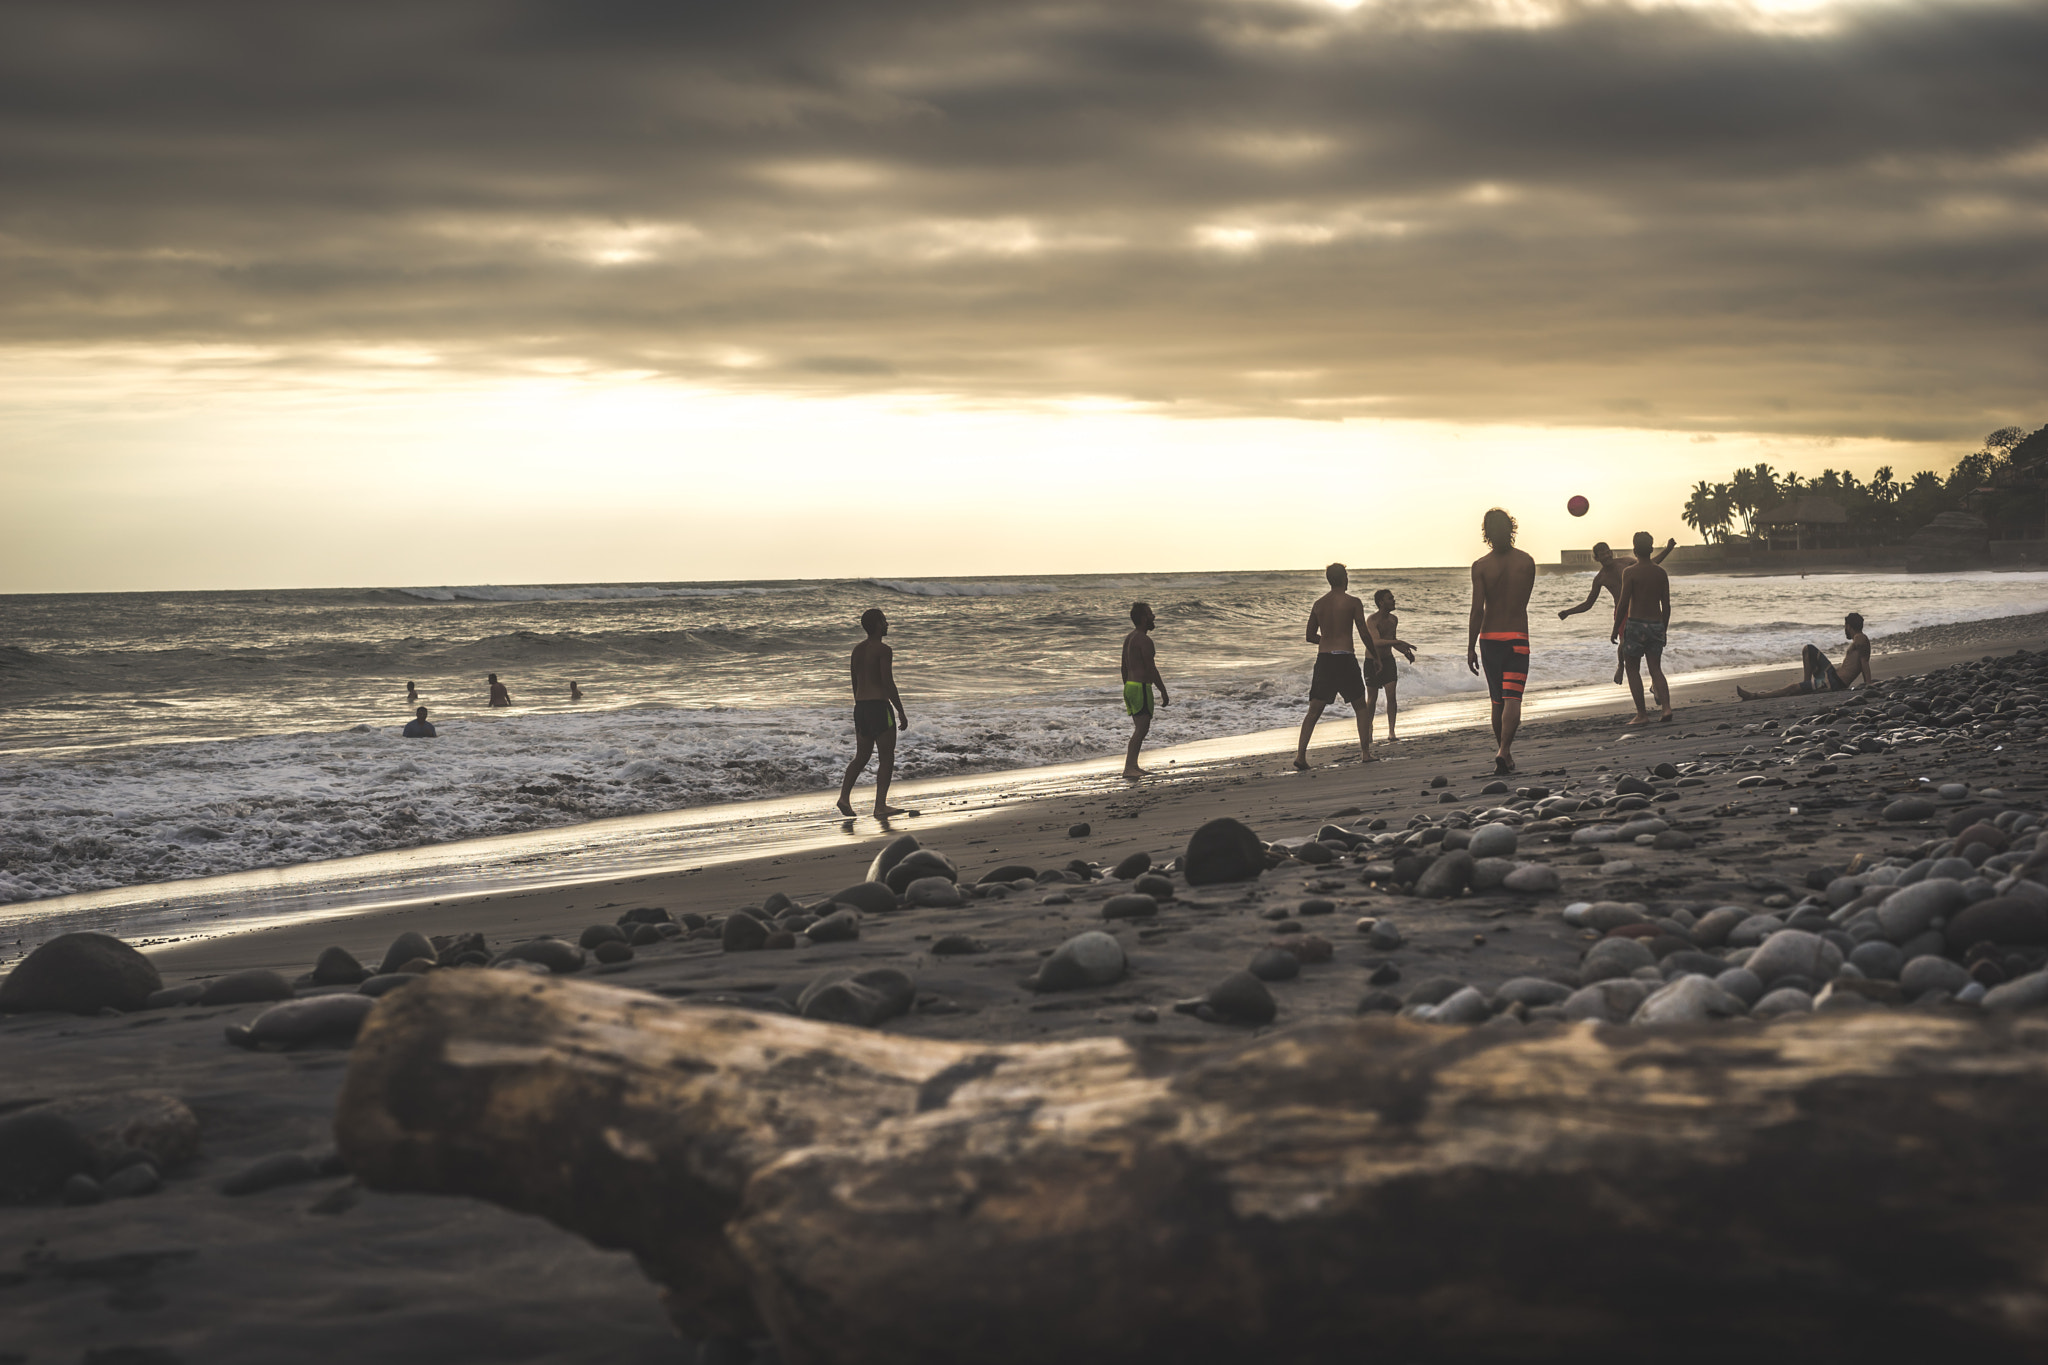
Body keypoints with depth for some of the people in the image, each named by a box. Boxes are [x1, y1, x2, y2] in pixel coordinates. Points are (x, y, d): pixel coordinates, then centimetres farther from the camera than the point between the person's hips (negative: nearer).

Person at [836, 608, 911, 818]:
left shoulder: (857, 650, 13)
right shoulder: (883, 650, -11)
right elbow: (888, 683, -16)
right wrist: (901, 712, -12)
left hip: (861, 707, 8)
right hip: (879, 706, -8)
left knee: (862, 756, 16)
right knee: (887, 757, -2)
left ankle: (845, 796, 0)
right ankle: (880, 805, -9)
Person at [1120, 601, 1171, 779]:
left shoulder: (1128, 638, 14)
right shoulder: (1144, 640, -15)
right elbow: (1151, 669, -18)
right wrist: (1164, 692, -14)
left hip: (1130, 686, 10)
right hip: (1141, 688, -10)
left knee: (1140, 728, 15)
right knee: (1141, 729, -11)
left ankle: (1133, 765, 18)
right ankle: (1128, 768, -16)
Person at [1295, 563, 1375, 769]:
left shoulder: (1319, 604, 9)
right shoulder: (1353, 603, -4)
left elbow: (1310, 635, 14)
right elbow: (1364, 635, -5)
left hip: (1323, 659, 4)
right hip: (1345, 659, -4)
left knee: (1314, 710, 5)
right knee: (1360, 707, 12)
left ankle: (1301, 754, -8)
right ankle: (1365, 753, 7)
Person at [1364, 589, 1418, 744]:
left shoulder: (1393, 619, 5)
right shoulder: (1372, 620, -18)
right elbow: (1376, 642, -33)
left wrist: (1406, 652, 8)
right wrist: (1399, 642, -40)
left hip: (1388, 660, 5)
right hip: (1373, 661, -5)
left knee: (1391, 695, -9)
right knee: (1372, 698, 4)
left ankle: (1391, 732, -10)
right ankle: (1368, 727, 28)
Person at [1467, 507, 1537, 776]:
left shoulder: (1480, 566, -7)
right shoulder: (1526, 562, -2)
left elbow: (1477, 609, -10)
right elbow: (1524, 601, 8)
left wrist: (1471, 647, -5)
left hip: (1490, 637, 1)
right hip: (1518, 636, -1)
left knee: (1498, 701, 14)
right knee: (1512, 699, -7)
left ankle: (1505, 756, 22)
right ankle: (1504, 751, -25)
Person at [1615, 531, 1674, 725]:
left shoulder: (1630, 572, -9)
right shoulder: (1661, 573, 6)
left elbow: (1623, 603, -12)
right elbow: (1666, 605, 8)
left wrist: (1616, 629, -2)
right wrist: (1664, 630, 18)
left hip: (1636, 624, -5)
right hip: (1656, 624, 5)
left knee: (1632, 669, 6)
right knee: (1656, 669, 11)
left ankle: (1642, 714, 1)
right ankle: (1666, 707, -7)